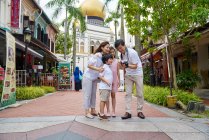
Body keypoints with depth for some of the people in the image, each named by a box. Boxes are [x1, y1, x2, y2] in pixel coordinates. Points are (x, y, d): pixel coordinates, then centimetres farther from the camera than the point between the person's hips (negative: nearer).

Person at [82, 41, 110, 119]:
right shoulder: (97, 55, -20)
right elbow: (89, 65, -23)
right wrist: (98, 69, -36)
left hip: (95, 78, 8)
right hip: (88, 76, -8)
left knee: (93, 94, 12)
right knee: (87, 94, -1)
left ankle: (93, 110, 22)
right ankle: (87, 112, 7)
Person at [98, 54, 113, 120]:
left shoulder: (108, 67, 18)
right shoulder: (104, 67, -10)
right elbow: (100, 76, -15)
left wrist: (111, 83, 18)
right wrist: (107, 81, -22)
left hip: (108, 87, 9)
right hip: (104, 86, -9)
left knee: (105, 100, 13)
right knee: (103, 100, -5)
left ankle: (101, 113, 22)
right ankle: (101, 114, 1)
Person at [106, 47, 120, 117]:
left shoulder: (116, 61, 7)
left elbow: (118, 72, 9)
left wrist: (119, 80, 6)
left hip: (114, 80, 1)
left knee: (113, 95, 5)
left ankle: (113, 111, 12)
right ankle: (108, 111, 9)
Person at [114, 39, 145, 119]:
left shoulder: (132, 52, -21)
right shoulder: (121, 54, -1)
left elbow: (135, 66, -23)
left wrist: (127, 65, -38)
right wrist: (122, 65, -7)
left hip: (137, 74, -5)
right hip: (128, 75, 5)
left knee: (139, 94, 1)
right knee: (128, 93, -2)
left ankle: (139, 111, 14)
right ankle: (128, 112, 0)